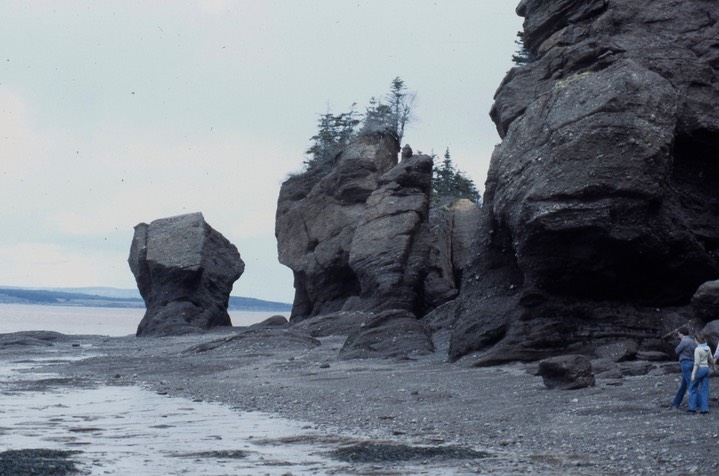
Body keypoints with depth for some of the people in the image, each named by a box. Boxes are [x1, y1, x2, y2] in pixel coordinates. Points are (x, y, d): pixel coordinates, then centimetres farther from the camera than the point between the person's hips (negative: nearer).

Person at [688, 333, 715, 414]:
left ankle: (692, 407, 5)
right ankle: (704, 408, 0)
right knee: (705, 389, 7)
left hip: (699, 369, -6)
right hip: (706, 369, 6)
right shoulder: (708, 348, 5)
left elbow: (696, 363, -20)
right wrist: (713, 367, 35)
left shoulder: (698, 349, -15)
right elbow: (711, 360, 16)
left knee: (693, 387, 7)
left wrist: (693, 374, -21)